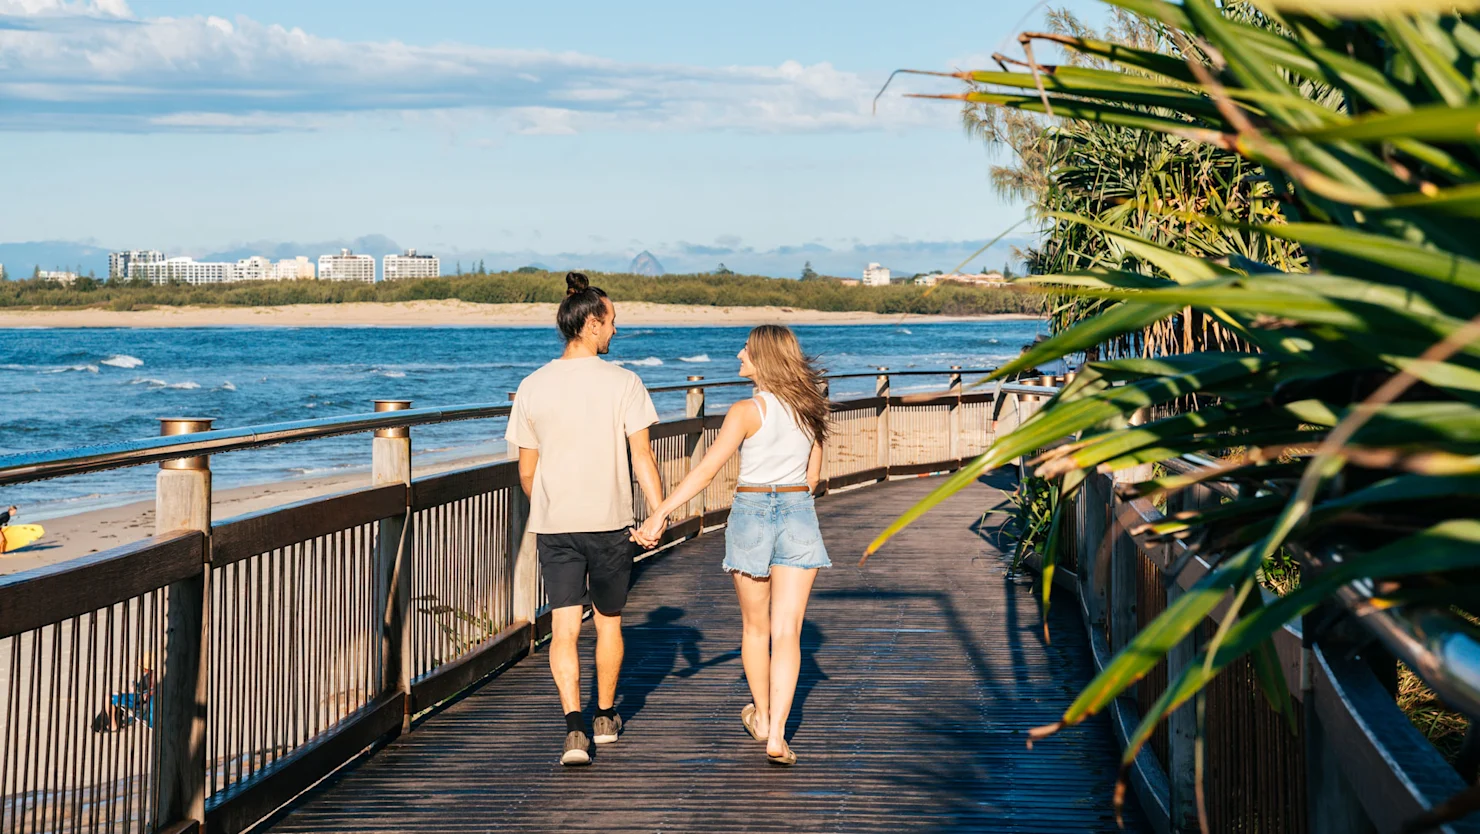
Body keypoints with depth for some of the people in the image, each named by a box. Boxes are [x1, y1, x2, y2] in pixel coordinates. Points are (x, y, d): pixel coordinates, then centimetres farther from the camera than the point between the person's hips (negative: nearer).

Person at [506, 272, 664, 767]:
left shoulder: (532, 388, 1)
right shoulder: (623, 383, -7)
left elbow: (526, 471, 7)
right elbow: (642, 457, -13)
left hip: (553, 525, 1)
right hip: (610, 522, -1)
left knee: (564, 628, -2)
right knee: (608, 621, 17)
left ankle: (574, 726, -18)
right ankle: (605, 716, 31)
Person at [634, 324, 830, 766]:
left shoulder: (747, 412, -13)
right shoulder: (808, 408, 4)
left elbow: (706, 470, -19)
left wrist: (660, 513, -20)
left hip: (751, 513, -3)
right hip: (799, 514, 3)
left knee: (755, 626, 17)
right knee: (787, 631, -2)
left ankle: (762, 716, 34)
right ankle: (776, 735, -11)